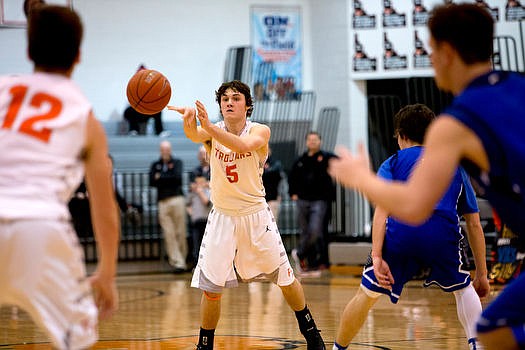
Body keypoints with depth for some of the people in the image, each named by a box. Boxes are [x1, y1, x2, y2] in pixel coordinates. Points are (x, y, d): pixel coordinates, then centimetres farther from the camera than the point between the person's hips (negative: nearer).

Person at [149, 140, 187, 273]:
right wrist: (169, 179, -6)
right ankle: (178, 263, -6)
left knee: (180, 233, -3)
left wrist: (161, 178, -1)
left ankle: (181, 260, 8)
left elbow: (178, 178, -6)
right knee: (169, 234, -6)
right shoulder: (155, 165, 16)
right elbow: (152, 182, 1)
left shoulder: (177, 162, 11)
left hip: (177, 200, -2)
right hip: (163, 202, 2)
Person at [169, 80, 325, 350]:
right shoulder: (212, 131, -7)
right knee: (211, 289, -4)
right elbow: (194, 135, -32)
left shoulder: (260, 131, -12)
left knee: (286, 279, 10)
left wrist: (208, 126, -52)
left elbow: (243, 145, -36)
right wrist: (189, 120, -57)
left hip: (256, 216, -1)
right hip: (222, 217, 1)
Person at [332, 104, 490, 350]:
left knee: (367, 294, 18)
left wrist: (376, 257, -6)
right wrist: (482, 275, 31)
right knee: (463, 288, 27)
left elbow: (382, 209, 4)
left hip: (400, 232, -1)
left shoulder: (393, 163, 24)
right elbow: (474, 224, 27)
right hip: (443, 234, 1)